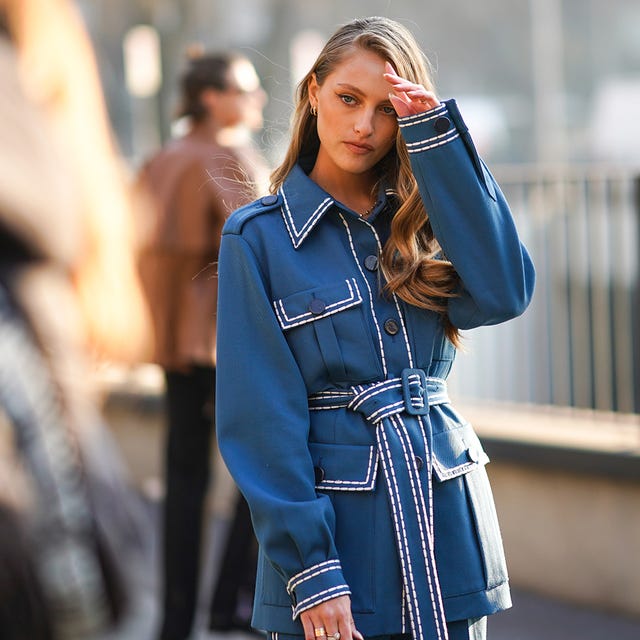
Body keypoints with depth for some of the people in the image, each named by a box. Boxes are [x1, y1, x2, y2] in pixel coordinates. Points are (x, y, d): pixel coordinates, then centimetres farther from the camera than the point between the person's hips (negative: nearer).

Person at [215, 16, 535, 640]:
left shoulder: (421, 224, 8)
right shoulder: (257, 236, -3)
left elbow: (503, 294, -13)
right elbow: (265, 420, -8)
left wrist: (434, 131, -13)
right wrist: (311, 570, -16)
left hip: (444, 518, 3)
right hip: (331, 514, -3)